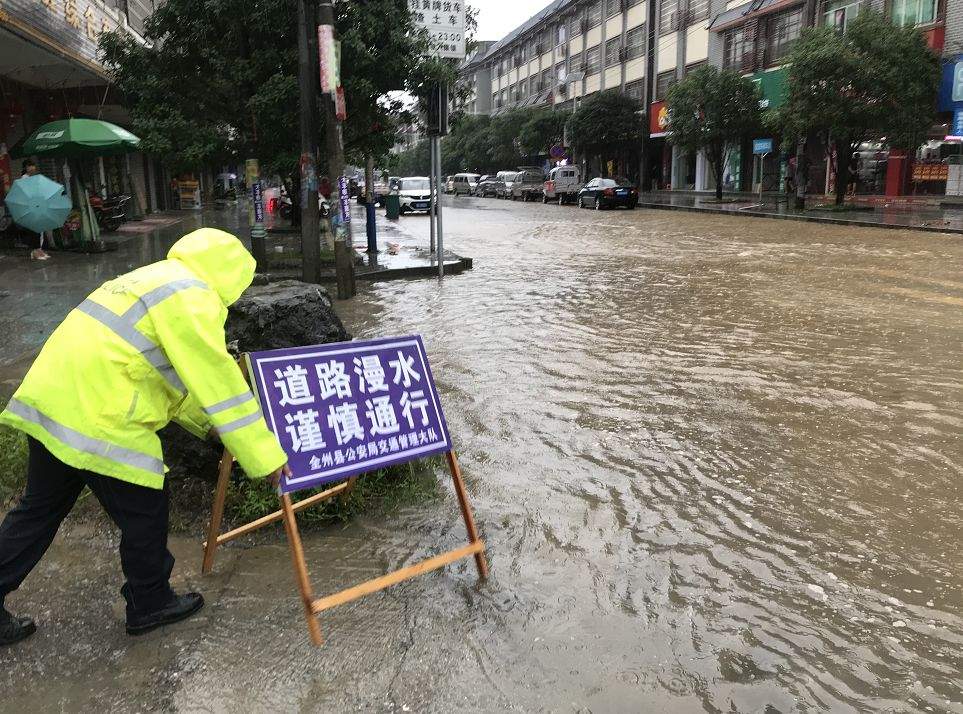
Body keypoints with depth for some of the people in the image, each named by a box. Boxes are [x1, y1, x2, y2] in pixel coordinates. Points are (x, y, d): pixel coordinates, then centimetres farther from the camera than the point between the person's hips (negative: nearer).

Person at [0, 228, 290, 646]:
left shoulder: (159, 280, 21)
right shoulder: (192, 297, -11)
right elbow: (219, 382, -14)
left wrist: (207, 425, 27)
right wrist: (265, 455, -10)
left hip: (48, 401, 10)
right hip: (96, 421, -10)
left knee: (40, 509, 22)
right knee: (144, 515, 9)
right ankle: (150, 605, 28)